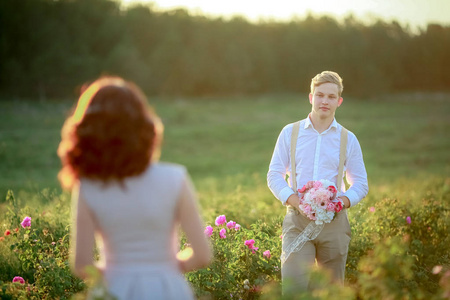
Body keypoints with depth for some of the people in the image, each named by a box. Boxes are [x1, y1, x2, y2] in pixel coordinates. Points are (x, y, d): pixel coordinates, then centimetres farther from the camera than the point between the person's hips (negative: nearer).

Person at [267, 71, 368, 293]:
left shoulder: (348, 139, 9)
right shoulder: (290, 133, 8)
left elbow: (361, 183, 11)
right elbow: (274, 175, 6)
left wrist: (343, 200, -11)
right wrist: (293, 199, -12)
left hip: (334, 220, 1)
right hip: (297, 219, -1)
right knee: (293, 287, -14)